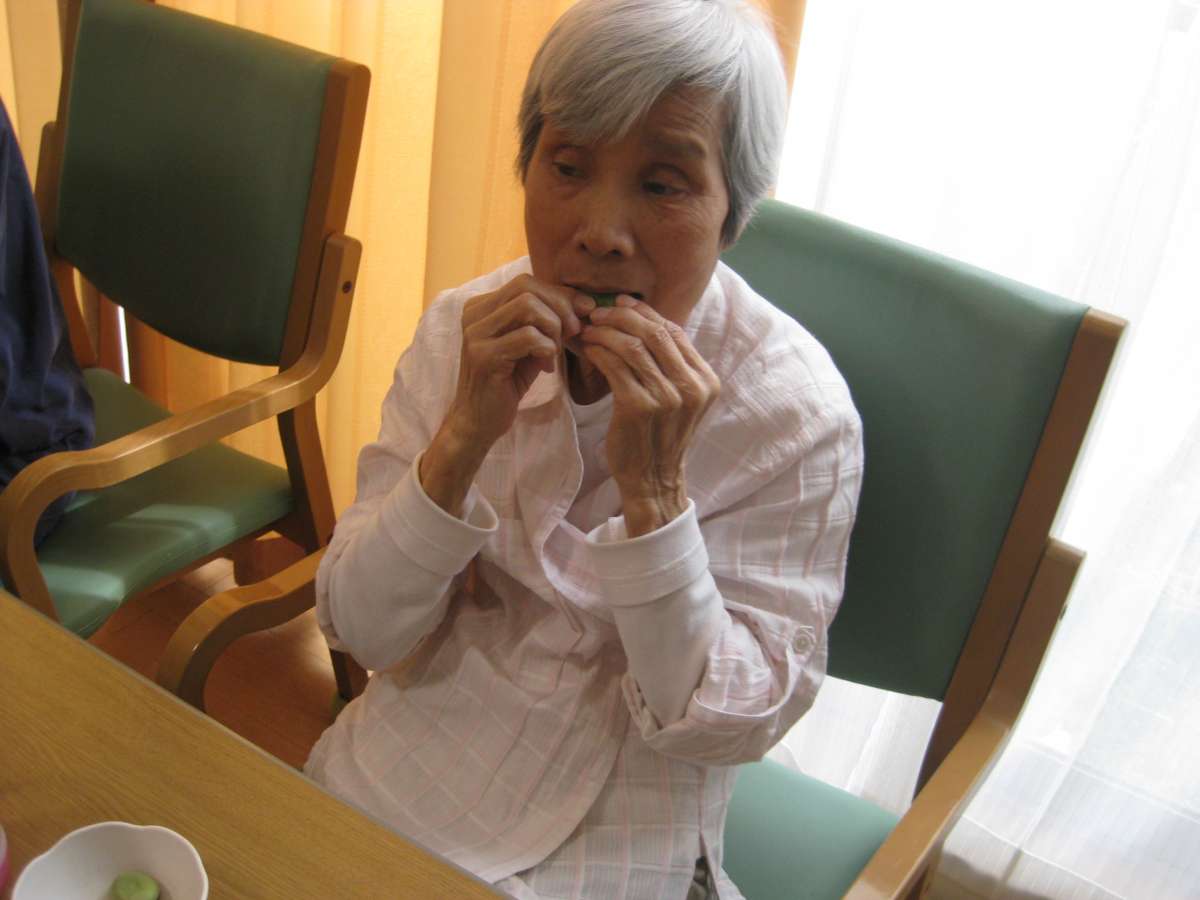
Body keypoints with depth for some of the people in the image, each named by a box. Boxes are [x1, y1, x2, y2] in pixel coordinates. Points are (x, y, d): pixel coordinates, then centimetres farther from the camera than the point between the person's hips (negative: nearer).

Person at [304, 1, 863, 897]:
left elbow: (730, 728, -16)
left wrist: (652, 490, -28)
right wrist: (464, 436, -25)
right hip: (398, 765, 3)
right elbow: (362, 632, -9)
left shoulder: (797, 413, -17)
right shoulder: (462, 330, -8)